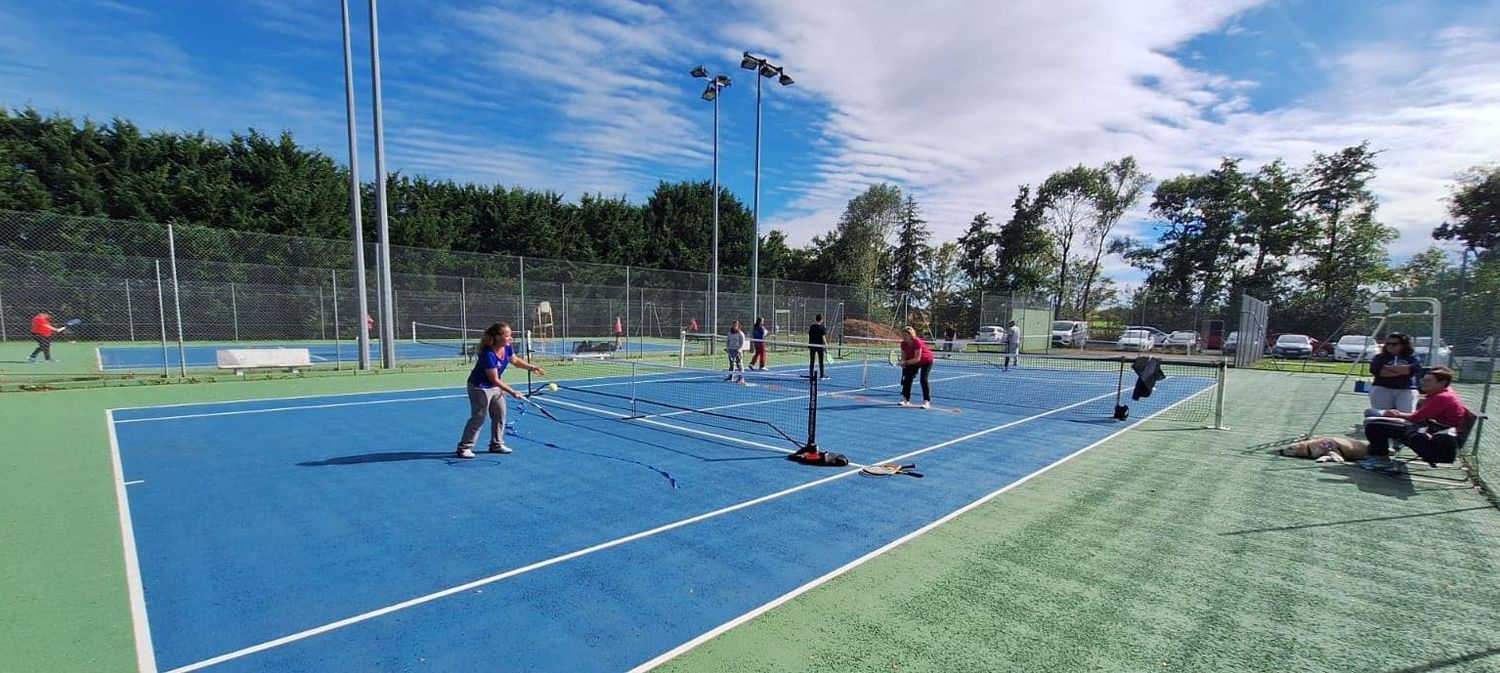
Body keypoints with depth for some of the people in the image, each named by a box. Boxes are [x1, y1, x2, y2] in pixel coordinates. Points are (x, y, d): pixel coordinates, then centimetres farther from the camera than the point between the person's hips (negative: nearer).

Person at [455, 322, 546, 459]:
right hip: (480, 388, -8)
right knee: (478, 418, -4)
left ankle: (496, 444, 22)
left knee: (500, 414, 10)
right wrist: (512, 392, -28)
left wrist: (532, 368, 2)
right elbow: (495, 380, -27)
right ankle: (464, 448, 8)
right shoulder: (488, 355, -32)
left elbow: (515, 360, 13)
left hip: (495, 387, 8)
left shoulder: (507, 348, -10)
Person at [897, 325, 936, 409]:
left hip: (926, 361, -6)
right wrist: (902, 363, -28)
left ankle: (927, 402, -13)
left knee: (924, 379, -17)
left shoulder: (917, 342, -35)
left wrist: (905, 362, -45)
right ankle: (906, 400, 7)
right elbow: (904, 356, -7)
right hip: (913, 361, 7)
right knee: (907, 378, 0)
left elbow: (917, 359, -37)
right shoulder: (903, 343, -15)